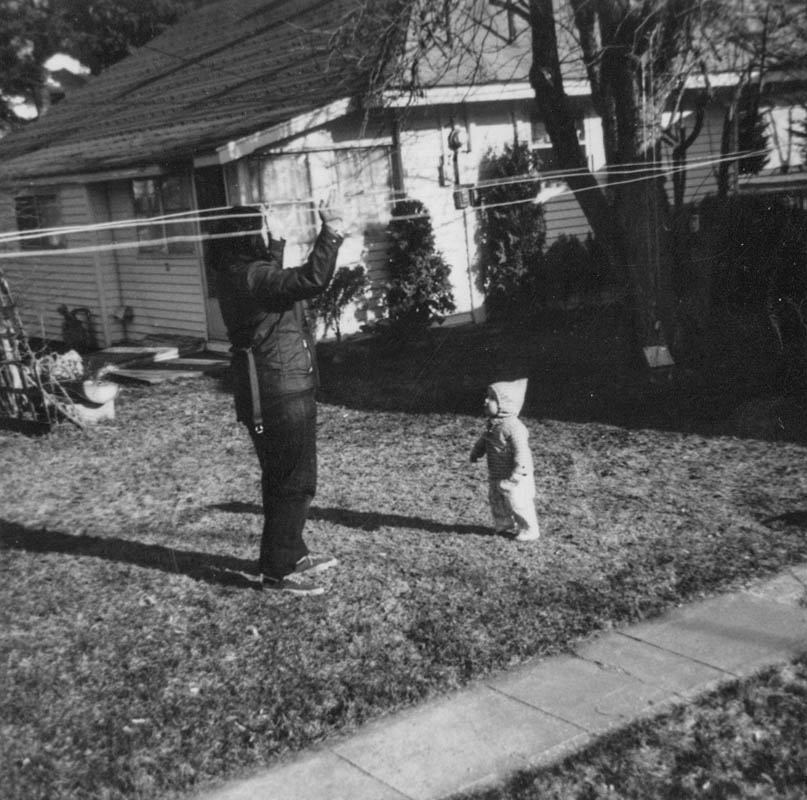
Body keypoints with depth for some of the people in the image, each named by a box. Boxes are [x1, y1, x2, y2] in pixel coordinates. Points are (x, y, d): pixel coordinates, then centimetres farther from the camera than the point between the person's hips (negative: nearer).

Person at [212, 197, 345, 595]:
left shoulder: (245, 272, 10)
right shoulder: (250, 277, -20)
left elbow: (288, 280, 31)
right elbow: (312, 279, -31)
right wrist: (331, 233, -23)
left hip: (286, 391, 10)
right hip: (276, 394, -10)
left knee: (287, 478, 19)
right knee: (292, 483, -3)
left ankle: (292, 553, 32)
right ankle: (278, 569, 6)